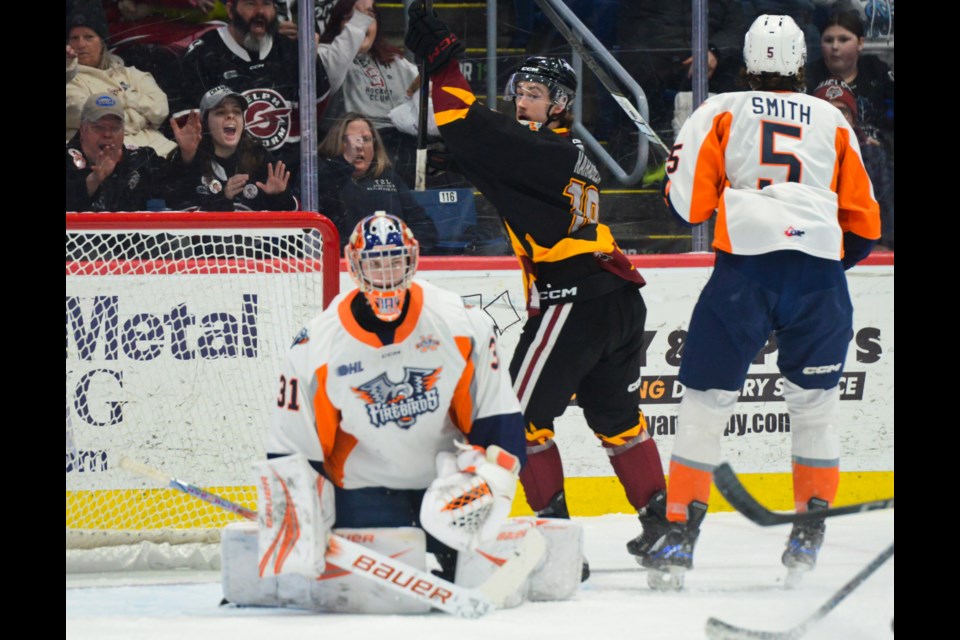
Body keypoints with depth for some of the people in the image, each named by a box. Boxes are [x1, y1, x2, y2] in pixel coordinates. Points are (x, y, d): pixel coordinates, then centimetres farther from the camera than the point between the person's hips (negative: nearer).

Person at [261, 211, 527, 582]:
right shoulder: (316, 348, -9)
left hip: (449, 480, 2)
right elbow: (289, 452, -4)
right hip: (366, 490, -2)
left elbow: (499, 419, -1)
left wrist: (491, 481, -13)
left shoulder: (463, 325, -8)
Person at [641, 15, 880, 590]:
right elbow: (864, 224, 17)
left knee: (706, 402, 5)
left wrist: (710, 212, 26)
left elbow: (687, 203, 4)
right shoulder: (833, 122, 18)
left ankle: (681, 537, 1)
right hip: (820, 273, 2)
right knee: (815, 405, 16)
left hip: (745, 266, -2)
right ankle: (810, 538, 15)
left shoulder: (721, 113, 12)